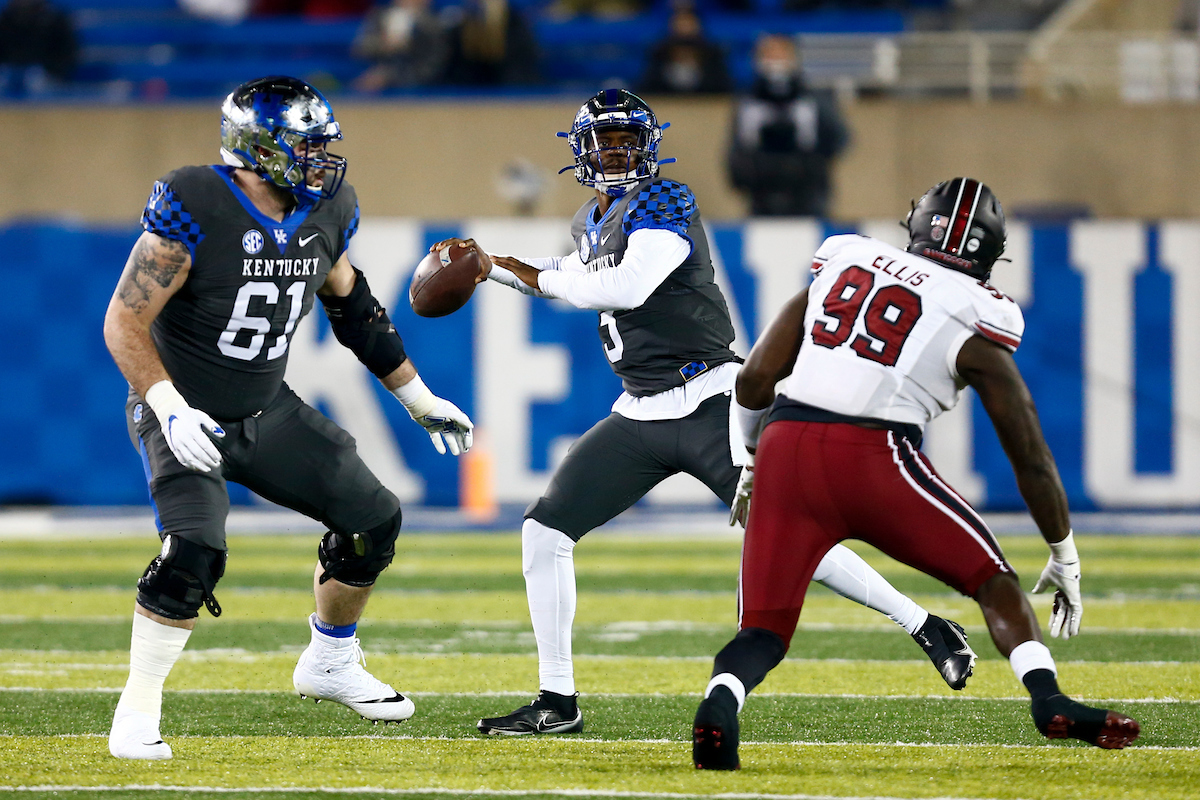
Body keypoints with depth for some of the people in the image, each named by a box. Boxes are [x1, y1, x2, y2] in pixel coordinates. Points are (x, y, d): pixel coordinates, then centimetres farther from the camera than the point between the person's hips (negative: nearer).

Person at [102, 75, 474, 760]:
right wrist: (169, 409, -34)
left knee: (374, 521, 5)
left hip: (267, 411, 7)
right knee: (193, 553, -28)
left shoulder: (327, 210, -3)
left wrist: (421, 401, 17)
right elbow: (125, 322, -21)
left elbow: (354, 308, 14)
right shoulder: (196, 209, -23)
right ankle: (137, 714, -14)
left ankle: (331, 664, 29)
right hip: (184, 414, -7)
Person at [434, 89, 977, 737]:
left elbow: (627, 287, -27)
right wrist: (484, 263, 30)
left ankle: (927, 629, -5)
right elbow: (579, 275, 37)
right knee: (544, 531, 0)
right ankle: (556, 702, 7)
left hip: (708, 407, -8)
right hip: (640, 416, 8)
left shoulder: (664, 204, -12)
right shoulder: (592, 221, 14)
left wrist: (536, 277, -16)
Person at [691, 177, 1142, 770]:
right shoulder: (975, 327, 10)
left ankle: (719, 705, -25)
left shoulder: (841, 263, 19)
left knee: (763, 631, 6)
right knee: (992, 579, 15)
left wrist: (755, 460, 34)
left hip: (786, 449, 3)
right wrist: (1064, 558, 26)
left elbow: (754, 381, 16)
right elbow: (1032, 460, 14)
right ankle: (1048, 698, -4)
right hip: (874, 459, -3)